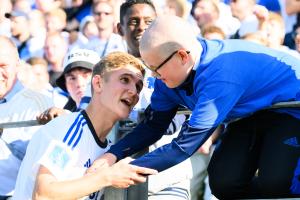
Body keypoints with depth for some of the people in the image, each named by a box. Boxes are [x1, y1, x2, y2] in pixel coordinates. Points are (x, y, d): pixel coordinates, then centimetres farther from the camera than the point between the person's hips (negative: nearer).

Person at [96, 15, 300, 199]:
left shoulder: (220, 76, -38)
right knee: (224, 182, -12)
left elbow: (184, 147, -38)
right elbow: (153, 126, -3)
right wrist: (113, 154, -20)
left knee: (273, 183, -28)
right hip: (250, 115, 7)